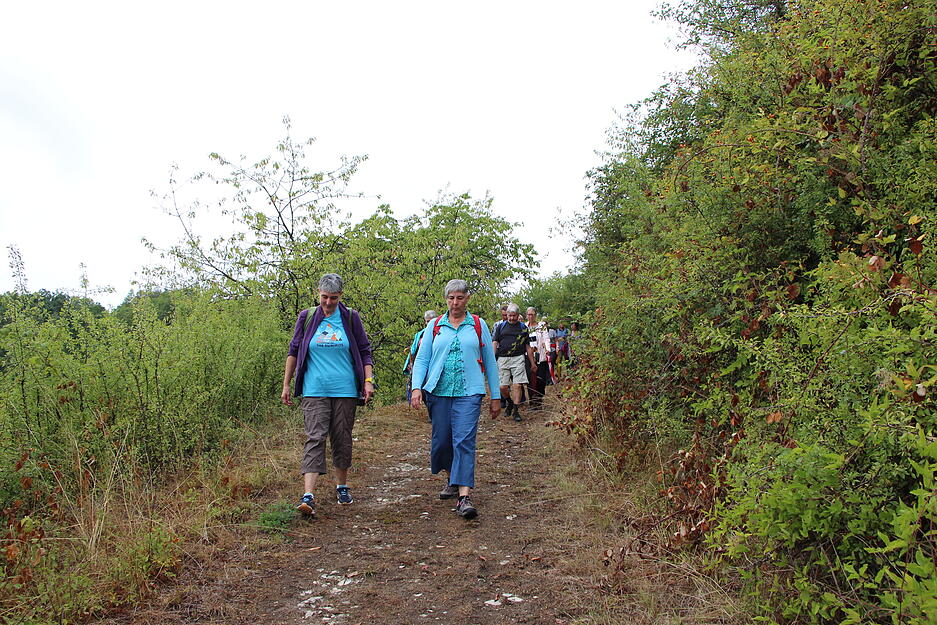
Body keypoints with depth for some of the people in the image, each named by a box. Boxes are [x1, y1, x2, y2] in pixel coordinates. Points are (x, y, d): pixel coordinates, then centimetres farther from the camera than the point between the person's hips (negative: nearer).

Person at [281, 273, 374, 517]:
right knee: (314, 438, -10)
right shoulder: (307, 318, 4)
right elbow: (294, 351, 11)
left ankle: (341, 487, 27)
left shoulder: (351, 318, 4)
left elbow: (365, 351, 8)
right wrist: (286, 385, 10)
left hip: (345, 390, 1)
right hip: (314, 391, -1)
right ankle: (308, 496, -16)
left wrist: (368, 381, -3)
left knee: (342, 440, 9)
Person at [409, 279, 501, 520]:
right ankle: (452, 479, 32)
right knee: (441, 441, 7)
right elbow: (422, 359, 8)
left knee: (464, 441, -13)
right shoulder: (434, 326, 10)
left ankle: (464, 496, -16)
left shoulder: (479, 325, 8)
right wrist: (416, 388, -7)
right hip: (438, 392, 2)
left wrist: (496, 397, 10)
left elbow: (490, 362, 11)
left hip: (468, 392, -2)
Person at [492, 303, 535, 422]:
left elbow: (528, 347, 15)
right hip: (503, 359, 1)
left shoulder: (523, 327, 12)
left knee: (517, 385, -8)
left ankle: (516, 410, 1)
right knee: (503, 387, -2)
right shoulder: (501, 326, 11)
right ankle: (510, 402, 27)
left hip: (518, 358, -1)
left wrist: (532, 363, 13)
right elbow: (494, 342, 6)